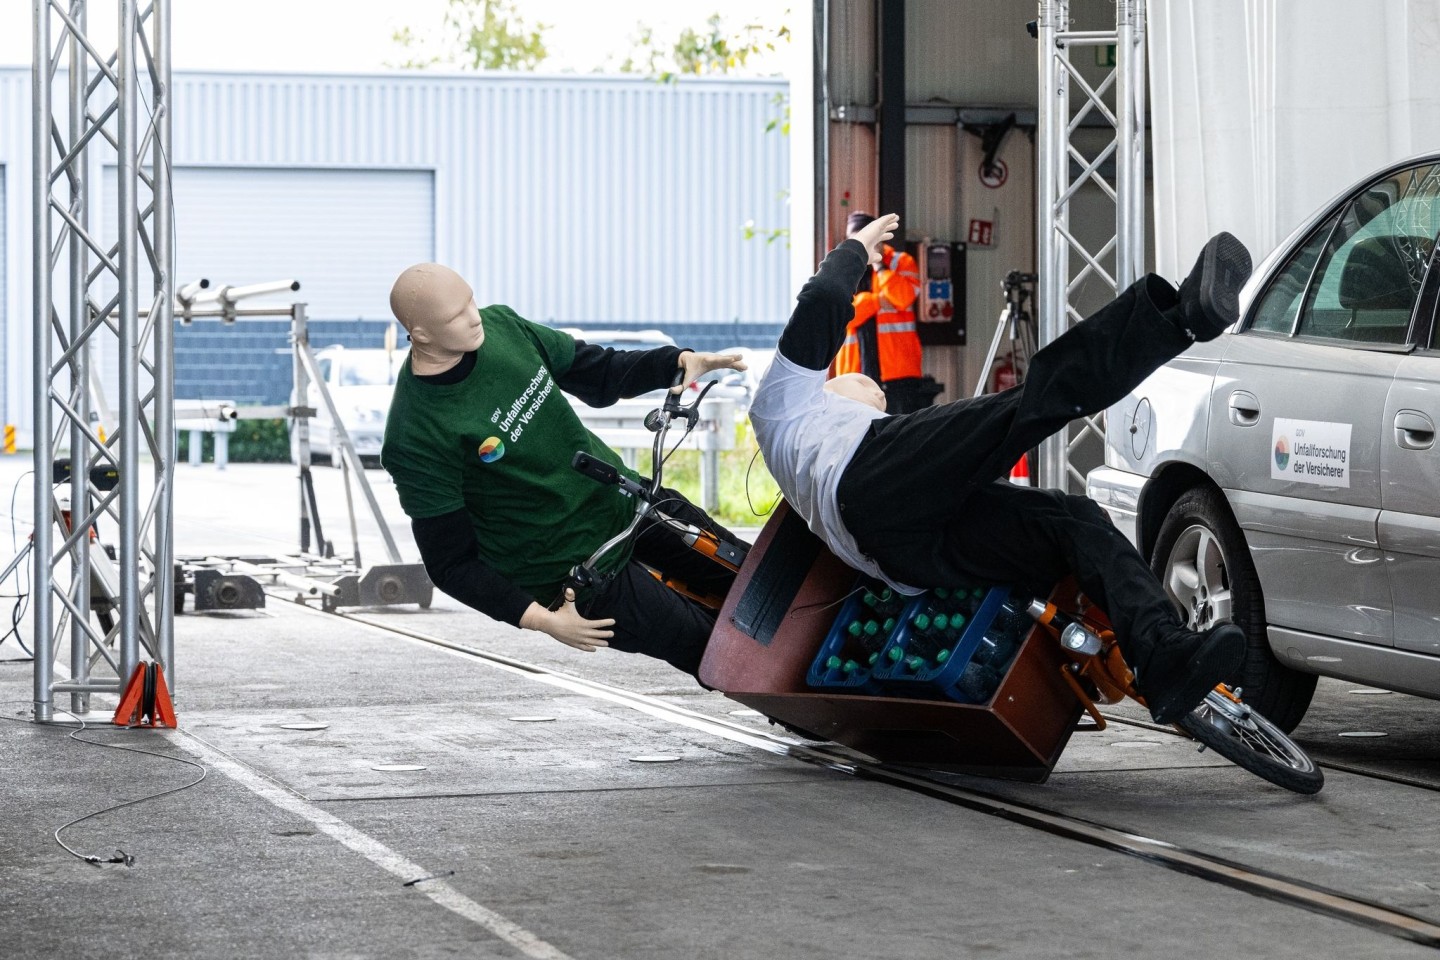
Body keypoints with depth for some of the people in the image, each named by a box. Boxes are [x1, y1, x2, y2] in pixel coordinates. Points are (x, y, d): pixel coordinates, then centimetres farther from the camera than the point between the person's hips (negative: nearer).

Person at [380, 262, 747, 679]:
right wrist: (538, 618, -22)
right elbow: (452, 564, -17)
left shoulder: (500, 325, -5)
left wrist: (679, 361, -7)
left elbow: (596, 373, 8)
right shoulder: (415, 440, -24)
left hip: (627, 499, 7)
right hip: (581, 578, -7)